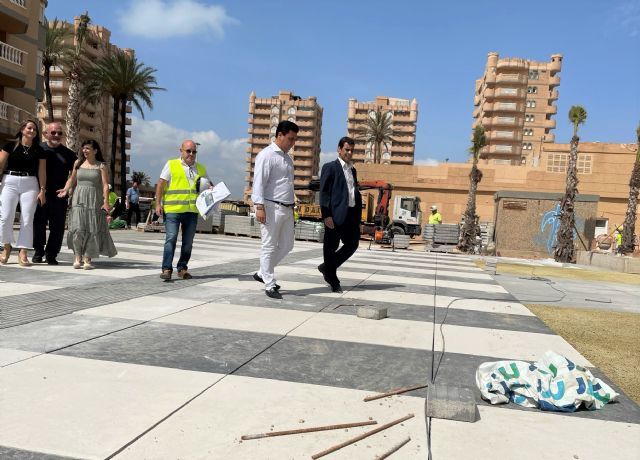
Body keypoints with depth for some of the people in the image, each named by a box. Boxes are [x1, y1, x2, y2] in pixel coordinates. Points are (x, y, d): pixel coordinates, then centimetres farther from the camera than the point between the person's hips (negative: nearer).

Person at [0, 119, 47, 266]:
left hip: (30, 184, 1)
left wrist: (42, 190, -1)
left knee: (27, 219, -4)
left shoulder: (39, 150, 9)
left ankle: (23, 253, 1)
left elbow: (42, 171, 6)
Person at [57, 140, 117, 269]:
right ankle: (78, 258, -2)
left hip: (94, 200, -2)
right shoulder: (78, 163, 11)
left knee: (92, 229, -2)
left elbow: (105, 185, -4)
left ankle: (87, 259, 3)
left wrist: (106, 201, -13)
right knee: (78, 228, -7)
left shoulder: (101, 166, 2)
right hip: (79, 200, 2)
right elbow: (72, 179, 16)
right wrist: (65, 189, -1)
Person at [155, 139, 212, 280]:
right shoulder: (171, 165, 5)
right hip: (173, 210, -4)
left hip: (192, 211, 4)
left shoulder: (201, 169, 16)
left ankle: (182, 268, 17)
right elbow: (161, 185, 2)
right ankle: (167, 269, -8)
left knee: (188, 242, 7)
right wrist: (158, 203, -6)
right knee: (171, 239, -10)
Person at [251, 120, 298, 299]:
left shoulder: (287, 158, 18)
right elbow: (259, 182, -15)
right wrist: (259, 206, -23)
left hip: (287, 209, 9)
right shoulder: (267, 155, -8)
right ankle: (270, 285, 8)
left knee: (286, 245, 12)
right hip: (271, 208, -9)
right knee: (269, 247, 0)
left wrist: (292, 205, 21)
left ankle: (262, 273, 26)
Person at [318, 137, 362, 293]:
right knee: (331, 247, 2)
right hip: (336, 214, -7)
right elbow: (324, 192, -8)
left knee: (352, 244, 7)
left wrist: (358, 215, 13)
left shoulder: (352, 170, 20)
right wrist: (326, 215, -17)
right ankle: (333, 281, 15)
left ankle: (327, 267, 24)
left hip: (352, 214, 7)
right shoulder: (330, 167, -1)